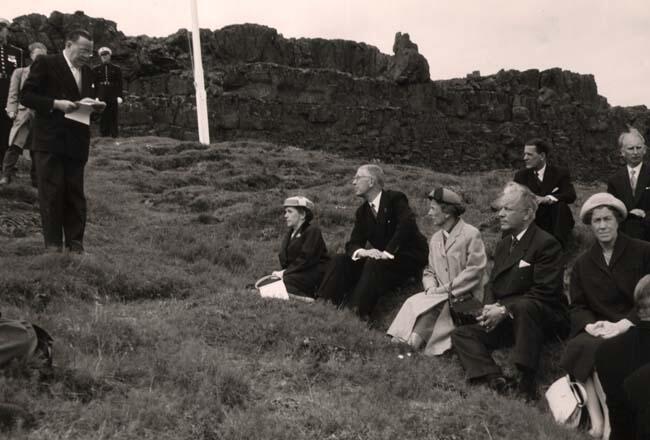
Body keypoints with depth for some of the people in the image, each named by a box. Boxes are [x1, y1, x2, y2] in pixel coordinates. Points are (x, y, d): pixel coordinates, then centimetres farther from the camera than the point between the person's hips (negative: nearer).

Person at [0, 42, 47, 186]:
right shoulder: (20, 72, 9)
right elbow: (13, 94, 6)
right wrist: (12, 111, -5)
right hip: (24, 114, -1)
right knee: (14, 145, -11)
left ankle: (36, 178, 16)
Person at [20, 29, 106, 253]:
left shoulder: (87, 72, 16)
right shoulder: (46, 63, -2)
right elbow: (26, 96, -6)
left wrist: (95, 106, -1)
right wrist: (56, 104, -19)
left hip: (76, 142, 5)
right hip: (50, 141, -5)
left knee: (75, 193, 7)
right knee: (51, 193, -1)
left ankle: (75, 242, 13)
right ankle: (53, 243, 6)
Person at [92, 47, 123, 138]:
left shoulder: (116, 69, 8)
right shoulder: (96, 70, 11)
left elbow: (119, 85, 4)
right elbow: (94, 85, 7)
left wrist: (119, 97, -5)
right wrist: (96, 97, -3)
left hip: (113, 98, -1)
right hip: (101, 98, 1)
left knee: (113, 117, 0)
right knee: (103, 119, 0)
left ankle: (114, 136, 4)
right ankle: (104, 134, 4)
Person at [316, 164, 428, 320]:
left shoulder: (395, 199, -10)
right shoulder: (362, 211, 9)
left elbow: (406, 225, -26)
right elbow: (352, 243, 4)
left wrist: (387, 253, -29)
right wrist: (362, 251, -21)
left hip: (410, 258, -6)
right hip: (381, 259, 7)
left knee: (375, 264, -35)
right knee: (340, 261, -10)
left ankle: (359, 313, -37)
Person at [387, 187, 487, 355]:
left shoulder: (471, 234, -8)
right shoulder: (435, 238, 16)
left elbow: (474, 272, -15)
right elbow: (429, 271, 19)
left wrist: (445, 289, -16)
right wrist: (431, 287, -5)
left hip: (464, 296, -6)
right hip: (440, 296, 6)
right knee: (413, 302, -22)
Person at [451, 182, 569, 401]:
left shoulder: (547, 243, -12)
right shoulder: (504, 243, 15)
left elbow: (543, 293, -19)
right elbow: (492, 283, 15)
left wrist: (504, 310, -22)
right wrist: (489, 307, -7)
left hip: (545, 319, -8)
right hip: (504, 320, 8)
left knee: (524, 307, -40)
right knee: (461, 334, -5)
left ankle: (527, 381, -29)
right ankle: (496, 380, -25)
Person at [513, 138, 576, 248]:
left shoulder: (560, 173, 1)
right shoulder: (521, 175, 8)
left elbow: (571, 195, -15)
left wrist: (546, 199, -30)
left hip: (555, 223, -1)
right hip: (532, 223, 1)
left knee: (561, 205, -29)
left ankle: (558, 245, -27)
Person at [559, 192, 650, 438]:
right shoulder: (583, 264, 16)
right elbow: (577, 307, 9)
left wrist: (622, 325, -18)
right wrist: (590, 325, -14)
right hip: (597, 330, 3)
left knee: (596, 351, -33)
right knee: (579, 348, -31)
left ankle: (610, 420, -29)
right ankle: (595, 419, -34)